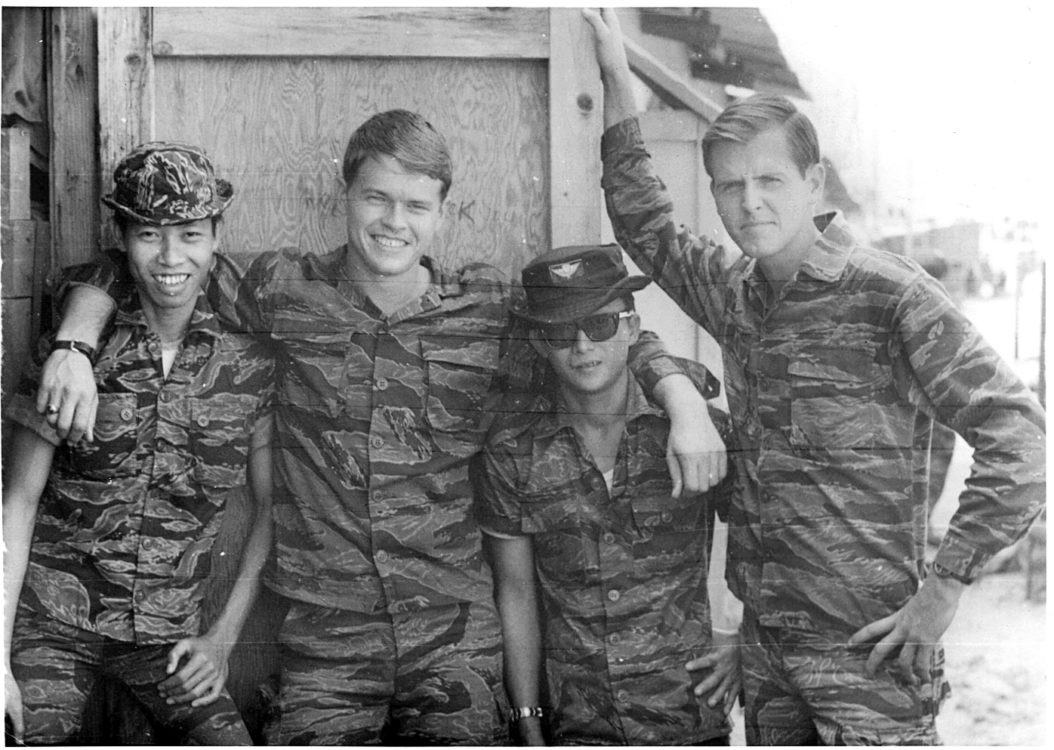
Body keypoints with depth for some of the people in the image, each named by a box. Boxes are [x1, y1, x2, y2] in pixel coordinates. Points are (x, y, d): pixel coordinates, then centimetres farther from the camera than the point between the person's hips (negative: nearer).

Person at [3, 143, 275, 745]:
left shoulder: (251, 369, -2)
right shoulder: (75, 356, -4)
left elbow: (273, 509, 4)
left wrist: (223, 636, -1)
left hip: (166, 631, 1)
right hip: (50, 620, -1)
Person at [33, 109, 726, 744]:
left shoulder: (492, 309, 0)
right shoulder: (289, 292, 0)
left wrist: (685, 402, -10)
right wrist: (76, 344, -7)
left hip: (456, 634, 1)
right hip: (325, 635, 0)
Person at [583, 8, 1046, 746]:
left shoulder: (889, 294, -13)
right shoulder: (735, 290, 6)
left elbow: (1014, 428, -16)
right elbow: (647, 229, 21)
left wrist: (944, 586, -18)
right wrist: (618, 86, 16)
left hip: (868, 646, -6)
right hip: (765, 639, 6)